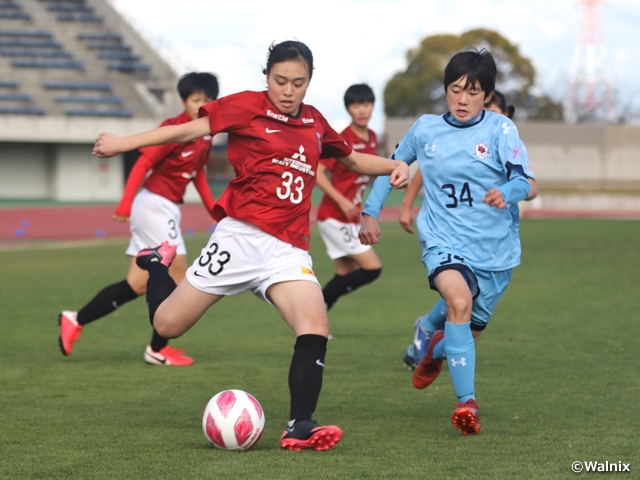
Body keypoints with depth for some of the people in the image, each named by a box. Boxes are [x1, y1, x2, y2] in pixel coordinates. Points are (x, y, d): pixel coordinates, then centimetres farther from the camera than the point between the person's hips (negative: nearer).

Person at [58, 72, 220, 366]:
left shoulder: (205, 135, 9)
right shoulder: (173, 129, -16)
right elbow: (143, 163, -21)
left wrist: (214, 209, 15)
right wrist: (126, 203, -29)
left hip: (167, 209, 9)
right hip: (155, 206, -9)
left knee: (138, 285, 8)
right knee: (178, 277, -6)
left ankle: (75, 321, 12)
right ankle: (158, 350, 5)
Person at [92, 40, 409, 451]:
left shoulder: (314, 122, 15)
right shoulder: (247, 106, 0)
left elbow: (352, 159, 31)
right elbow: (190, 130, -2)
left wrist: (394, 166, 13)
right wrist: (124, 143, -7)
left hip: (287, 250, 3)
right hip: (242, 233, -3)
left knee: (315, 326, -21)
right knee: (167, 324, 1)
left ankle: (300, 426, -15)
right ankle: (159, 263, 34)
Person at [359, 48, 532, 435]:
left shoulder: (500, 130, -7)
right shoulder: (425, 129, 1)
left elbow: (526, 184, -15)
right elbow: (393, 166, 18)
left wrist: (506, 194, -37)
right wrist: (371, 212, 13)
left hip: (495, 247, 1)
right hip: (444, 241, -1)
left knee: (471, 331, 15)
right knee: (459, 301, -32)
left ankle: (436, 348, 54)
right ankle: (467, 403, -29)